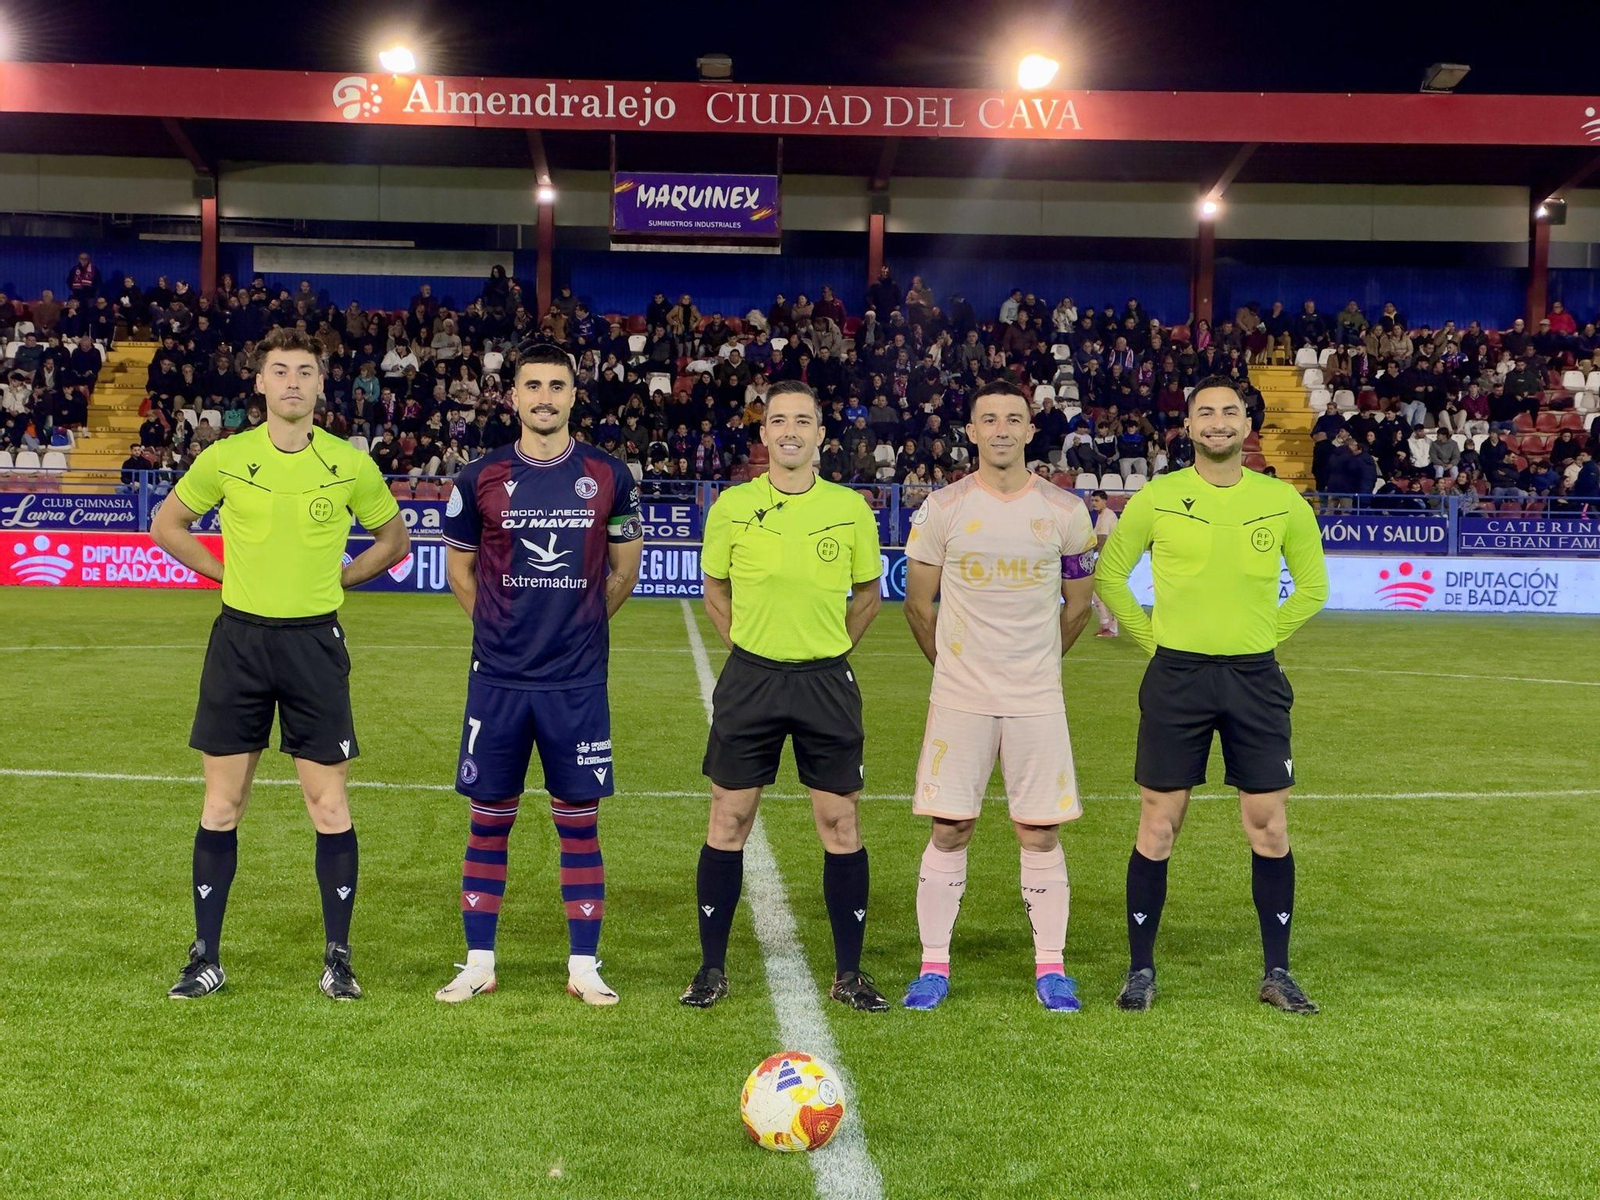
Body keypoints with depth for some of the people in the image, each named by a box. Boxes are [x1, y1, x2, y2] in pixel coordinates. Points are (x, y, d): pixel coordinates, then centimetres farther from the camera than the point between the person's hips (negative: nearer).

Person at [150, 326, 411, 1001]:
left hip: (315, 642, -1)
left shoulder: (351, 465, 0)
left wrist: (337, 579, 4)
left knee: (329, 805, 0)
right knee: (222, 805, 5)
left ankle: (338, 958, 12)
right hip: (239, 640, 1)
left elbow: (394, 540, 14)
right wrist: (228, 571, 5)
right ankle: (206, 958, 16)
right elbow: (166, 526, 15)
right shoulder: (224, 459, 1)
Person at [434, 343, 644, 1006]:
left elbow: (624, 566, 16)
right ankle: (478, 964, 18)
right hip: (498, 678, 0)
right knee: (488, 821, 7)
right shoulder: (480, 478, 1)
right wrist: (504, 625, 11)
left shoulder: (608, 477, 2)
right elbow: (460, 567, 14)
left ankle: (584, 966, 15)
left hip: (578, 682, 0)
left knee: (580, 821, 5)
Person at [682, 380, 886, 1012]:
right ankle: (712, 968, 15)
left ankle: (849, 972, 14)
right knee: (729, 820, 3)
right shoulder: (732, 506, 0)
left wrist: (831, 649, 6)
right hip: (750, 677, 0)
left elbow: (867, 592, 14)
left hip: (826, 681, 0)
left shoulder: (850, 509, 1)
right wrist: (750, 644, 4)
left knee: (840, 823, 2)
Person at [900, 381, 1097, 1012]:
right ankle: (934, 965, 12)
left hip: (1037, 700, 1)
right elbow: (918, 604, 9)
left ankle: (1051, 967, 14)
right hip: (959, 699, 0)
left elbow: (1078, 606, 13)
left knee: (1040, 833, 3)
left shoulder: (1064, 511, 2)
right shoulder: (942, 510, 0)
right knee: (948, 831, 2)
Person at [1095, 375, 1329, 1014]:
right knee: (1158, 826, 1)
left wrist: (1266, 636, 8)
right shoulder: (1156, 498, 0)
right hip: (1177, 675, -1)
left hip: (1255, 679, 1)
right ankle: (1141, 969, 13)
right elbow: (1108, 574, 10)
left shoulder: (1283, 501, 4)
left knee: (1269, 827, 3)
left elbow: (1313, 586, 16)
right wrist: (1150, 637, 3)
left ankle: (1277, 972, 15)